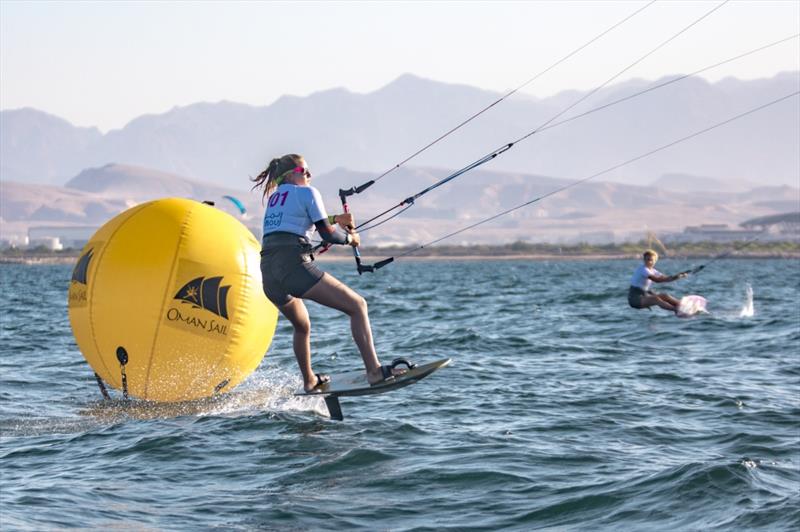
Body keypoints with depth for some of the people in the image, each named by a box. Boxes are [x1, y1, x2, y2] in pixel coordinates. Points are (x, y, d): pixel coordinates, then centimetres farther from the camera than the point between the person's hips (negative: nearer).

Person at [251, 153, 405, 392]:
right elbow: (327, 234, 0)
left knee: (302, 327, 32)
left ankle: (309, 381, 43)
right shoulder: (307, 192, 4)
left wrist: (335, 220, 29)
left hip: (268, 274, 8)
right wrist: (350, 238, 18)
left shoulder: (274, 196, 25)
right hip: (293, 266, -8)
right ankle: (374, 370, -21)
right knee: (357, 305, -7)